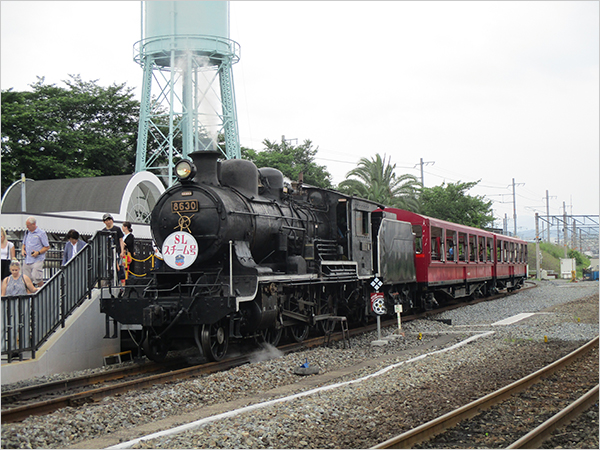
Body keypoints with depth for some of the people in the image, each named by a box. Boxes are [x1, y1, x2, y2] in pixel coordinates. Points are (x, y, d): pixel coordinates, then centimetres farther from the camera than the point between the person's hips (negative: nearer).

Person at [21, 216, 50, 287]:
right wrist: (23, 250, 5)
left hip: (37, 260, -6)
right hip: (27, 260, 6)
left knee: (36, 277, -16)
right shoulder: (27, 232, 14)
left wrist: (38, 252, -18)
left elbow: (47, 247, -4)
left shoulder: (41, 233, -5)